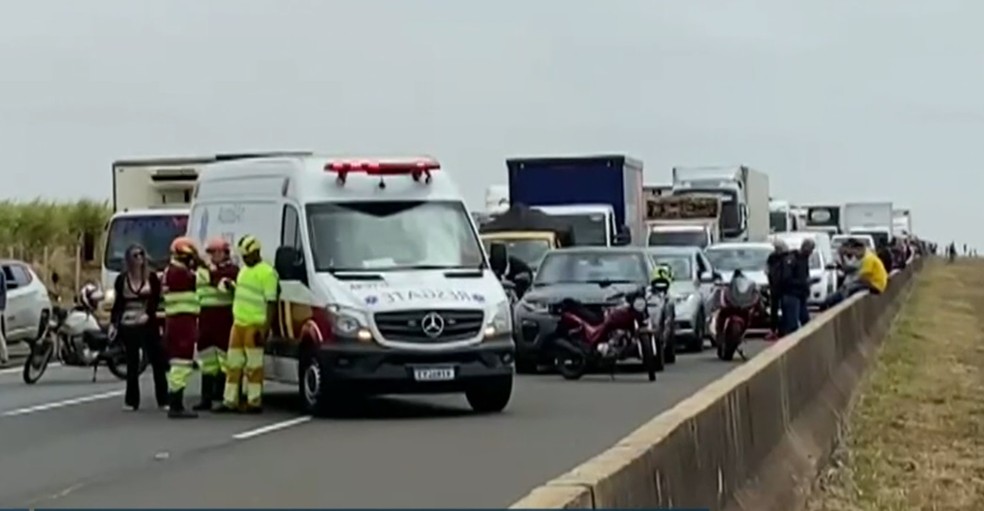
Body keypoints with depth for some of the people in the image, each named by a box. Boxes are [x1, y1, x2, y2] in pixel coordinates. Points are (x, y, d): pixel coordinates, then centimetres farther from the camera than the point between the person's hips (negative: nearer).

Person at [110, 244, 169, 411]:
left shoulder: (152, 277, 3)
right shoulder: (121, 279, 6)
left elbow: (156, 300, -2)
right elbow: (118, 303, 9)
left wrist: (147, 314, -18)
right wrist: (113, 323, 1)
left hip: (148, 324, -1)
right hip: (127, 326, 1)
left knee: (157, 361, -3)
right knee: (132, 364, 5)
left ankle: (163, 400, 2)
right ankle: (131, 401, 10)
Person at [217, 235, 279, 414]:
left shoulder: (266, 272, -12)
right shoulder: (244, 270, 17)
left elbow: (271, 303, -15)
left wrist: (265, 329, -20)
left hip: (255, 325, -9)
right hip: (238, 323, 9)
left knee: (254, 364, -4)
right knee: (233, 363, 10)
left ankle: (255, 402, 1)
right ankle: (230, 400, 15)